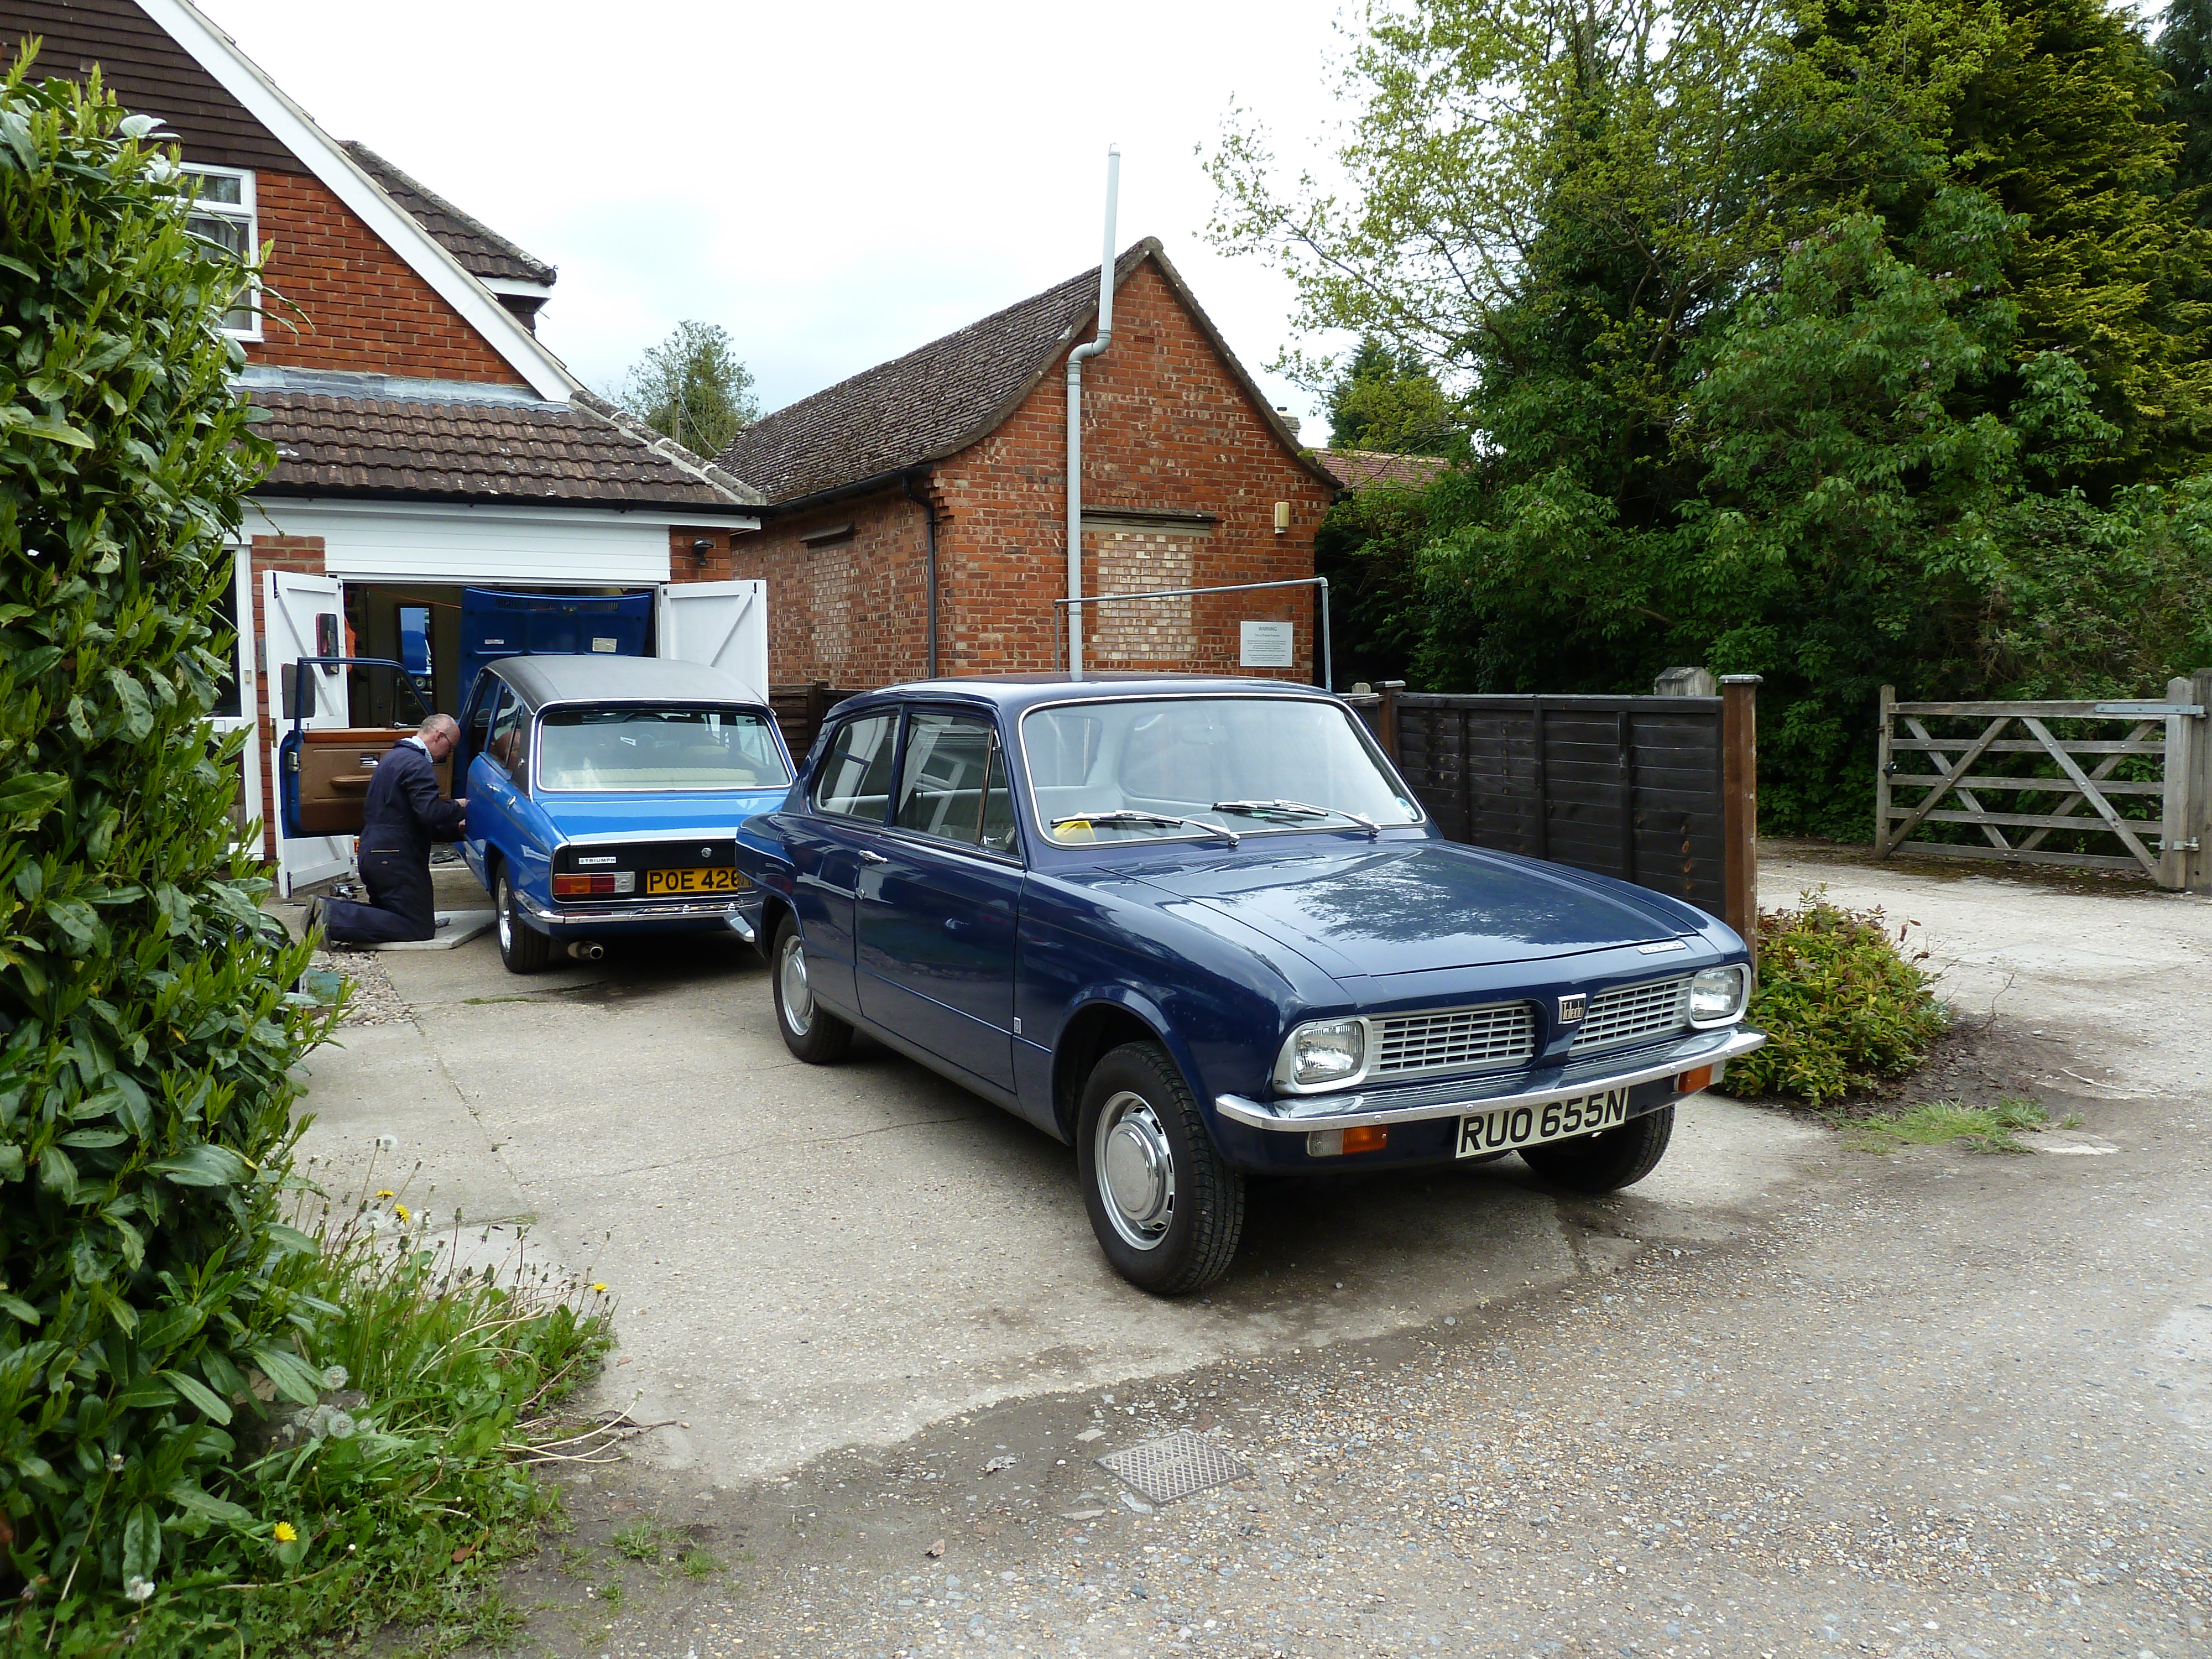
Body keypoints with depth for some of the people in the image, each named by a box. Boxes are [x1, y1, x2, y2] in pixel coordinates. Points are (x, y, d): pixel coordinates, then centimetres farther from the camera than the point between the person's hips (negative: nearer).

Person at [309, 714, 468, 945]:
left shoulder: (396, 756, 22)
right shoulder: (417, 764, -13)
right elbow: (431, 813, -24)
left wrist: (455, 830, 22)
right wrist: (459, 807, -5)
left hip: (372, 853, 11)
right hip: (395, 858, -10)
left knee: (388, 913, 22)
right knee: (420, 928, -9)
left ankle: (330, 909, 3)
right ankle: (335, 921, -20)